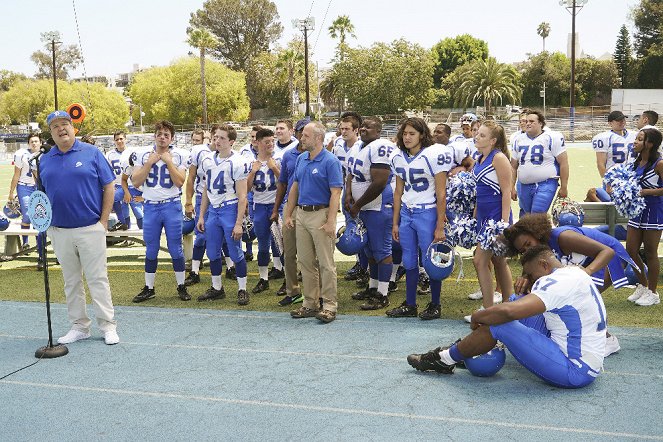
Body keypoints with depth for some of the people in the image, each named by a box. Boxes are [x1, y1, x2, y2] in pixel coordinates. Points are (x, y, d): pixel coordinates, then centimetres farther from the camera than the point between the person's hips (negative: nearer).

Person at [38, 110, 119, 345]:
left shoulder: (91, 153, -2)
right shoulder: (44, 160, 9)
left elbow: (109, 186, -2)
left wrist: (103, 221, -7)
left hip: (90, 229, -4)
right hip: (59, 231, 4)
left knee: (98, 279, 0)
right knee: (71, 282, 12)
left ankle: (108, 326, 8)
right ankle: (79, 326, 22)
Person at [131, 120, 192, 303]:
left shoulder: (180, 155, -2)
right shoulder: (143, 154, 2)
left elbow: (179, 182, -11)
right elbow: (136, 182, -4)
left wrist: (168, 161, -14)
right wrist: (150, 162, -10)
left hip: (172, 206, -2)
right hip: (150, 206, 2)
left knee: (175, 248, 2)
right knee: (151, 250, 9)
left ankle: (181, 286, 15)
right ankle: (148, 288, 19)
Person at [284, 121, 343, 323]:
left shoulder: (330, 161, -10)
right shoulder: (301, 159, 11)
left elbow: (335, 193, -15)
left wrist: (331, 222, -21)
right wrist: (288, 214, 14)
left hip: (320, 214, -7)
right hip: (301, 215, 7)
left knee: (326, 264, -2)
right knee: (305, 262, 11)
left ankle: (329, 306, 6)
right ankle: (310, 304, 20)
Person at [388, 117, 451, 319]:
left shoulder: (433, 155, -13)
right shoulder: (398, 158, 6)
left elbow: (441, 194, -12)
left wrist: (440, 227, -14)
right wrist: (395, 223, 13)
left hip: (427, 213, -6)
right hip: (406, 213, 6)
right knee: (409, 262, 12)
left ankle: (435, 305, 18)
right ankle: (410, 305, 23)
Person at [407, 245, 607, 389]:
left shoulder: (560, 282, -21)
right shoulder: (573, 272, 10)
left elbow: (508, 311, -32)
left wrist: (476, 318, -15)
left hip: (575, 371, -10)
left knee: (498, 324, -16)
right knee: (523, 309, 12)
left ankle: (444, 360, 4)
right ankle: (464, 348, 20)